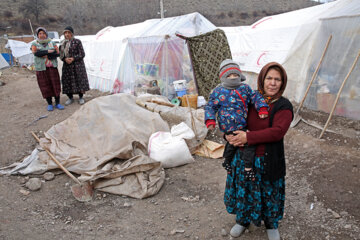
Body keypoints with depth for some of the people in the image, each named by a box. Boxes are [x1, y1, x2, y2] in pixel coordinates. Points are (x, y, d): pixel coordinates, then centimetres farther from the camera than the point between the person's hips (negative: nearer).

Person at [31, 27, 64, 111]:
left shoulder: (52, 43, 4)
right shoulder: (34, 44, 1)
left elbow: (57, 53, -7)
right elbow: (36, 53, -16)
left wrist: (45, 55, -16)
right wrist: (48, 52, -18)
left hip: (52, 67, 1)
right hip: (41, 68, -1)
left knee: (56, 84, -1)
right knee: (45, 86, 3)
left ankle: (57, 103, 9)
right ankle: (49, 104, 14)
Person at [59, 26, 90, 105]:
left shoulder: (77, 42, -6)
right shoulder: (63, 43, 9)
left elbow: (82, 54, -9)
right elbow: (61, 55, 10)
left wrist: (73, 59, -20)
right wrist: (65, 59, -12)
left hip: (77, 65, -4)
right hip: (67, 66, 4)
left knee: (79, 80, 0)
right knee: (67, 81, 4)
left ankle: (81, 97, 17)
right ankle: (70, 98, 20)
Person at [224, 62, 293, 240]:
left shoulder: (283, 106, -12)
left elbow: (278, 131, -25)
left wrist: (248, 137, -28)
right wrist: (229, 135, -12)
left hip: (267, 160, -3)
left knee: (269, 194, 16)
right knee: (243, 190, 20)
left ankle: (271, 225, 44)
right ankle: (243, 220, 46)